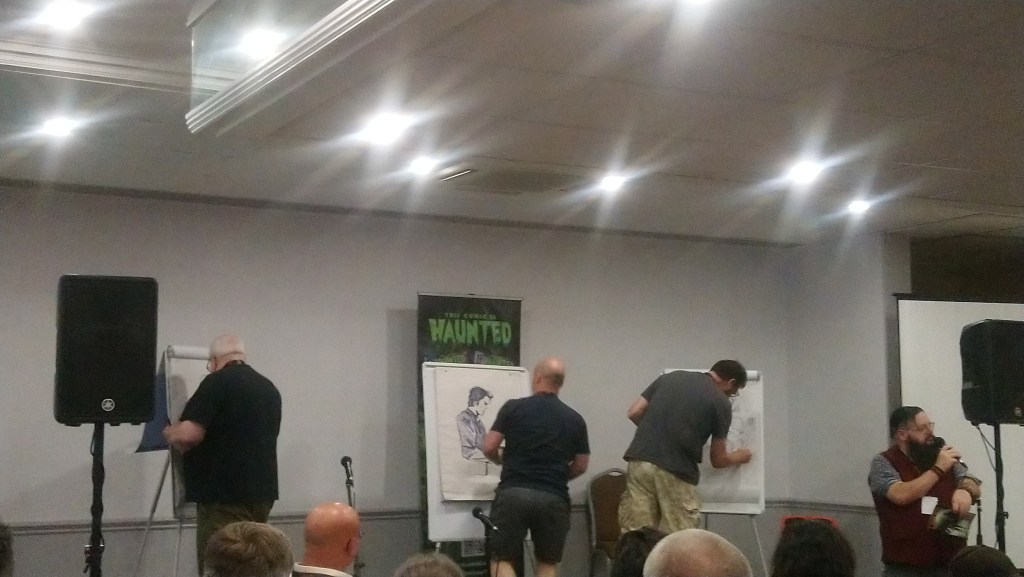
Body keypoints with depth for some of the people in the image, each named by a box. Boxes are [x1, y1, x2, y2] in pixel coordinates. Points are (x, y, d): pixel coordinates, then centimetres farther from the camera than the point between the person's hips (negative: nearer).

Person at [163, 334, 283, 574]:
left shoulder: (217, 382, -9)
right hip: (261, 492, 8)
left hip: (225, 496, -8)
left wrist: (169, 432, 4)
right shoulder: (269, 388, 14)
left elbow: (188, 435, -17)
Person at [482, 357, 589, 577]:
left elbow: (489, 448, 2)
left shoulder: (513, 407, 1)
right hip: (554, 498, 2)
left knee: (500, 558, 8)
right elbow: (581, 466, 11)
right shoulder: (575, 420, 7)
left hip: (513, 493, -2)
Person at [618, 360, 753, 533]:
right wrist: (739, 456, 32)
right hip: (676, 473, -4)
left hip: (639, 462, 4)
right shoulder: (720, 403, 5)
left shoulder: (670, 377, 17)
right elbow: (718, 460, 11)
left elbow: (634, 413, 13)